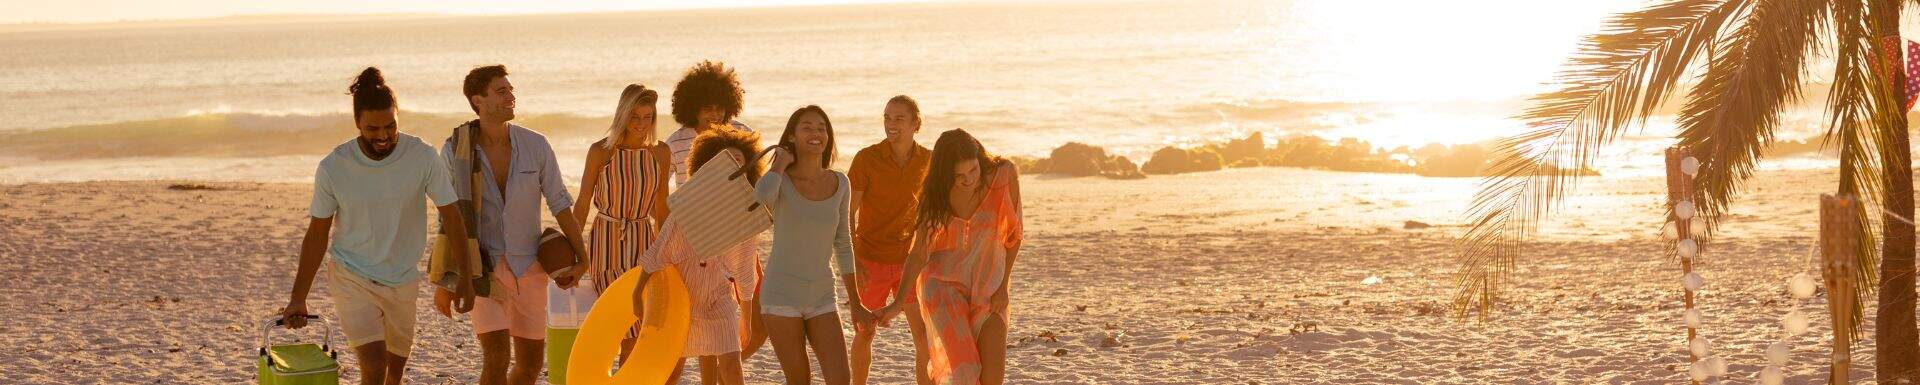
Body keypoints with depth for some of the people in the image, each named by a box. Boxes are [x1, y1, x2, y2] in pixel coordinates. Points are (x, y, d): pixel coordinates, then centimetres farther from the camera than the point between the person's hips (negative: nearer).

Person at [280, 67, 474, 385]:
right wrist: (298, 299, -4)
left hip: (403, 280, 2)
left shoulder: (423, 158, -14)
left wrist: (464, 277, -8)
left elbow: (451, 215, -4)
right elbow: (317, 234, -4)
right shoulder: (332, 168, -14)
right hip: (352, 278, -2)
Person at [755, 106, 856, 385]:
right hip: (781, 296, -3)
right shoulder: (780, 180, -9)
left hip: (821, 299, 3)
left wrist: (855, 303, 11)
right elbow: (762, 197, -35)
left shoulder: (839, 184, 2)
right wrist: (781, 162, -16)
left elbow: (842, 245, 11)